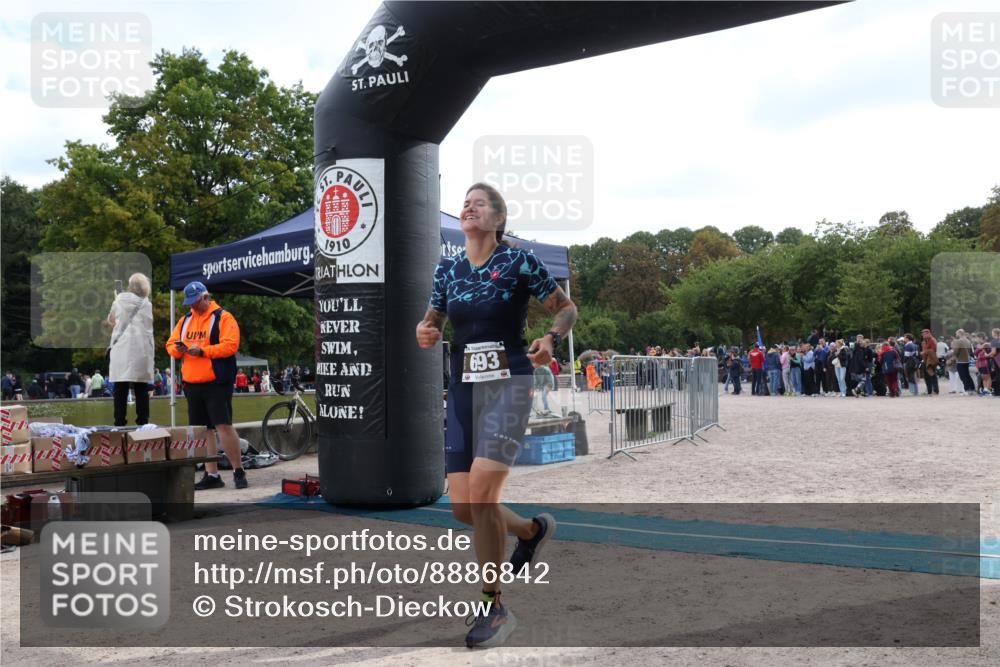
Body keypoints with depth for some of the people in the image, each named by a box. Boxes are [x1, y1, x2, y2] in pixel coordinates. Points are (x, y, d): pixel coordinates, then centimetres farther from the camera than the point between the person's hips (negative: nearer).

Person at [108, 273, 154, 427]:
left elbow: (111, 320, 21)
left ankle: (119, 422, 0)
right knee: (141, 390, 4)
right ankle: (142, 422, 3)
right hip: (141, 352, 0)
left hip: (121, 349, 0)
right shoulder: (148, 305, 5)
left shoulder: (120, 301, 5)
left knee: (120, 390, 3)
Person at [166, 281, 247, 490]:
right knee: (202, 430, 7)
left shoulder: (223, 317, -3)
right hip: (192, 384, 7)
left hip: (217, 382, -7)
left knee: (223, 425, -11)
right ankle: (211, 475, 14)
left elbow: (230, 345, -14)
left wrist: (203, 351, -21)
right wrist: (177, 349, -5)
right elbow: (170, 344, 18)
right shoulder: (185, 320, 18)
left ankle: (239, 471, 0)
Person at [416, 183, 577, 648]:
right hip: (462, 388, 5)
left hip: (508, 385, -5)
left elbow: (566, 308, 3)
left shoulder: (519, 262, -4)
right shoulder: (447, 268, 10)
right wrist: (424, 332, -5)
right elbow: (432, 321, 18)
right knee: (462, 507, 2)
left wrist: (551, 339, -17)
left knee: (481, 493, -19)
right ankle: (533, 529, 35)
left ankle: (494, 608, -1)